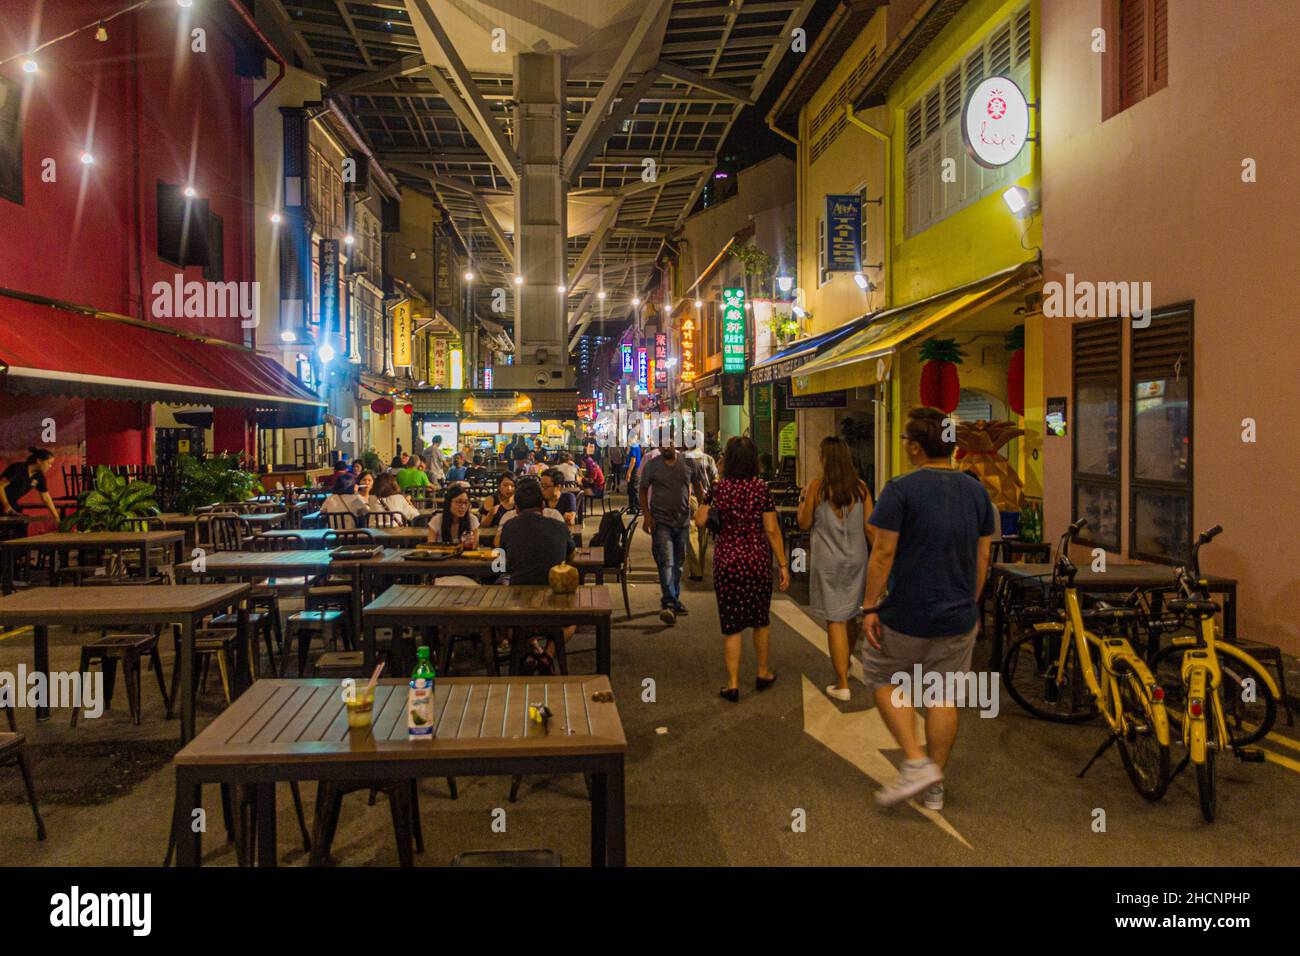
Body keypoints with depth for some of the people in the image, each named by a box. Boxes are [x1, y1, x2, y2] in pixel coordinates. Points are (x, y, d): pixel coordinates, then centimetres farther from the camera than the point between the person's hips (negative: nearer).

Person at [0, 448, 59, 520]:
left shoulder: (39, 477, -3)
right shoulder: (18, 468, -23)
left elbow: (46, 498, 2)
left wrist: (56, 518, 2)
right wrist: (6, 506, -24)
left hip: (12, 503, 7)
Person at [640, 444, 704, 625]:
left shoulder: (688, 462, 3)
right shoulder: (652, 465, -3)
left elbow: (697, 485, 14)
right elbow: (642, 490, 3)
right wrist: (647, 515, -8)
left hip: (683, 520, 4)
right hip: (661, 521, -3)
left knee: (678, 563, 14)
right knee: (666, 562, -14)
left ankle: (675, 599, 28)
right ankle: (668, 604, -21)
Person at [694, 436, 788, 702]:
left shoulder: (719, 488, -6)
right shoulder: (761, 489, -7)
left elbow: (699, 520, 0)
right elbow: (772, 530, -7)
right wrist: (783, 565, -1)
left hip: (727, 560, 0)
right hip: (758, 559, 0)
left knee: (731, 622, 7)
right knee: (761, 617, 19)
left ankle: (733, 684, 9)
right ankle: (763, 673, 32)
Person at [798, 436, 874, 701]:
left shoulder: (817, 487, -9)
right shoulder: (860, 487, -1)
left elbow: (804, 523, -1)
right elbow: (869, 527, -1)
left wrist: (802, 504, 18)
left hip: (828, 561, -4)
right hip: (856, 558, 4)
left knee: (835, 620, 0)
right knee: (850, 615, 21)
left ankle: (842, 685, 1)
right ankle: (845, 665, 42)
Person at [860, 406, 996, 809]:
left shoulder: (900, 490, -14)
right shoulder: (977, 491, 4)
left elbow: (883, 552, -16)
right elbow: (982, 557, 9)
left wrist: (869, 607, -9)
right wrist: (970, 603, 19)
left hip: (907, 617, -5)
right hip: (958, 618, 5)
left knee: (882, 679, 15)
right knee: (944, 695, 13)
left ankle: (916, 762, 3)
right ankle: (935, 787, 22)